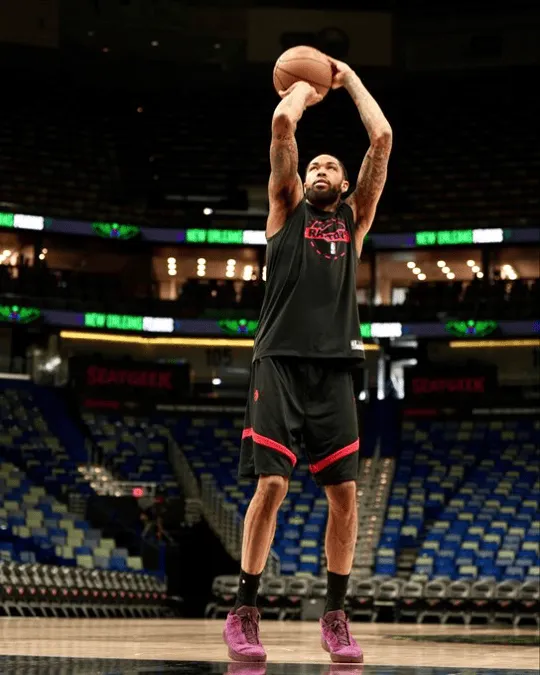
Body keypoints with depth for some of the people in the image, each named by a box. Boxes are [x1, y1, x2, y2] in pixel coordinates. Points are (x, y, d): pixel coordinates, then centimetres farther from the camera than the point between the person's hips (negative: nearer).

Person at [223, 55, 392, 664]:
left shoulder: (354, 218, 18)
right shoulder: (287, 209, 13)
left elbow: (382, 139, 11)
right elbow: (282, 125, 1)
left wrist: (350, 80, 20)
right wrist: (305, 88, 19)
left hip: (334, 368, 3)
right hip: (281, 362, -3)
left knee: (343, 491, -2)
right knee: (271, 485, -10)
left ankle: (335, 616, 8)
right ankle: (244, 613, -2)